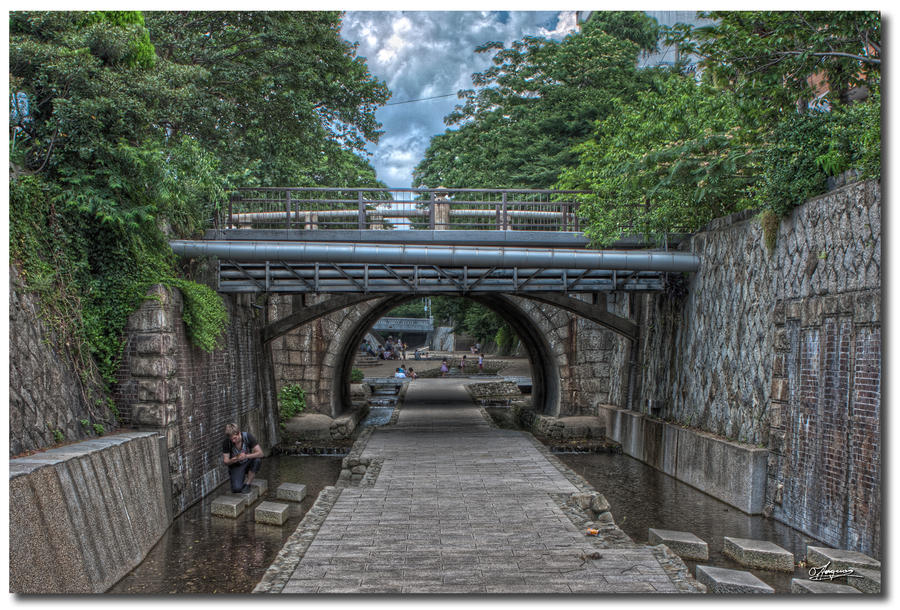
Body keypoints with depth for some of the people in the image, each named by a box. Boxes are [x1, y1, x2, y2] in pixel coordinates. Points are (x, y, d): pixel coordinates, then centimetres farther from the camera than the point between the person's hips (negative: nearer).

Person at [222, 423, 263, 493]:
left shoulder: (248, 437, -22)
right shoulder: (226, 442, -20)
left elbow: (260, 453, -25)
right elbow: (226, 461, -14)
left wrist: (246, 456, -41)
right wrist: (236, 459, -35)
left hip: (248, 463, 1)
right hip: (236, 466, -1)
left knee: (257, 460, -34)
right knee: (236, 489, -25)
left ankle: (247, 484, -15)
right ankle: (244, 477, 11)